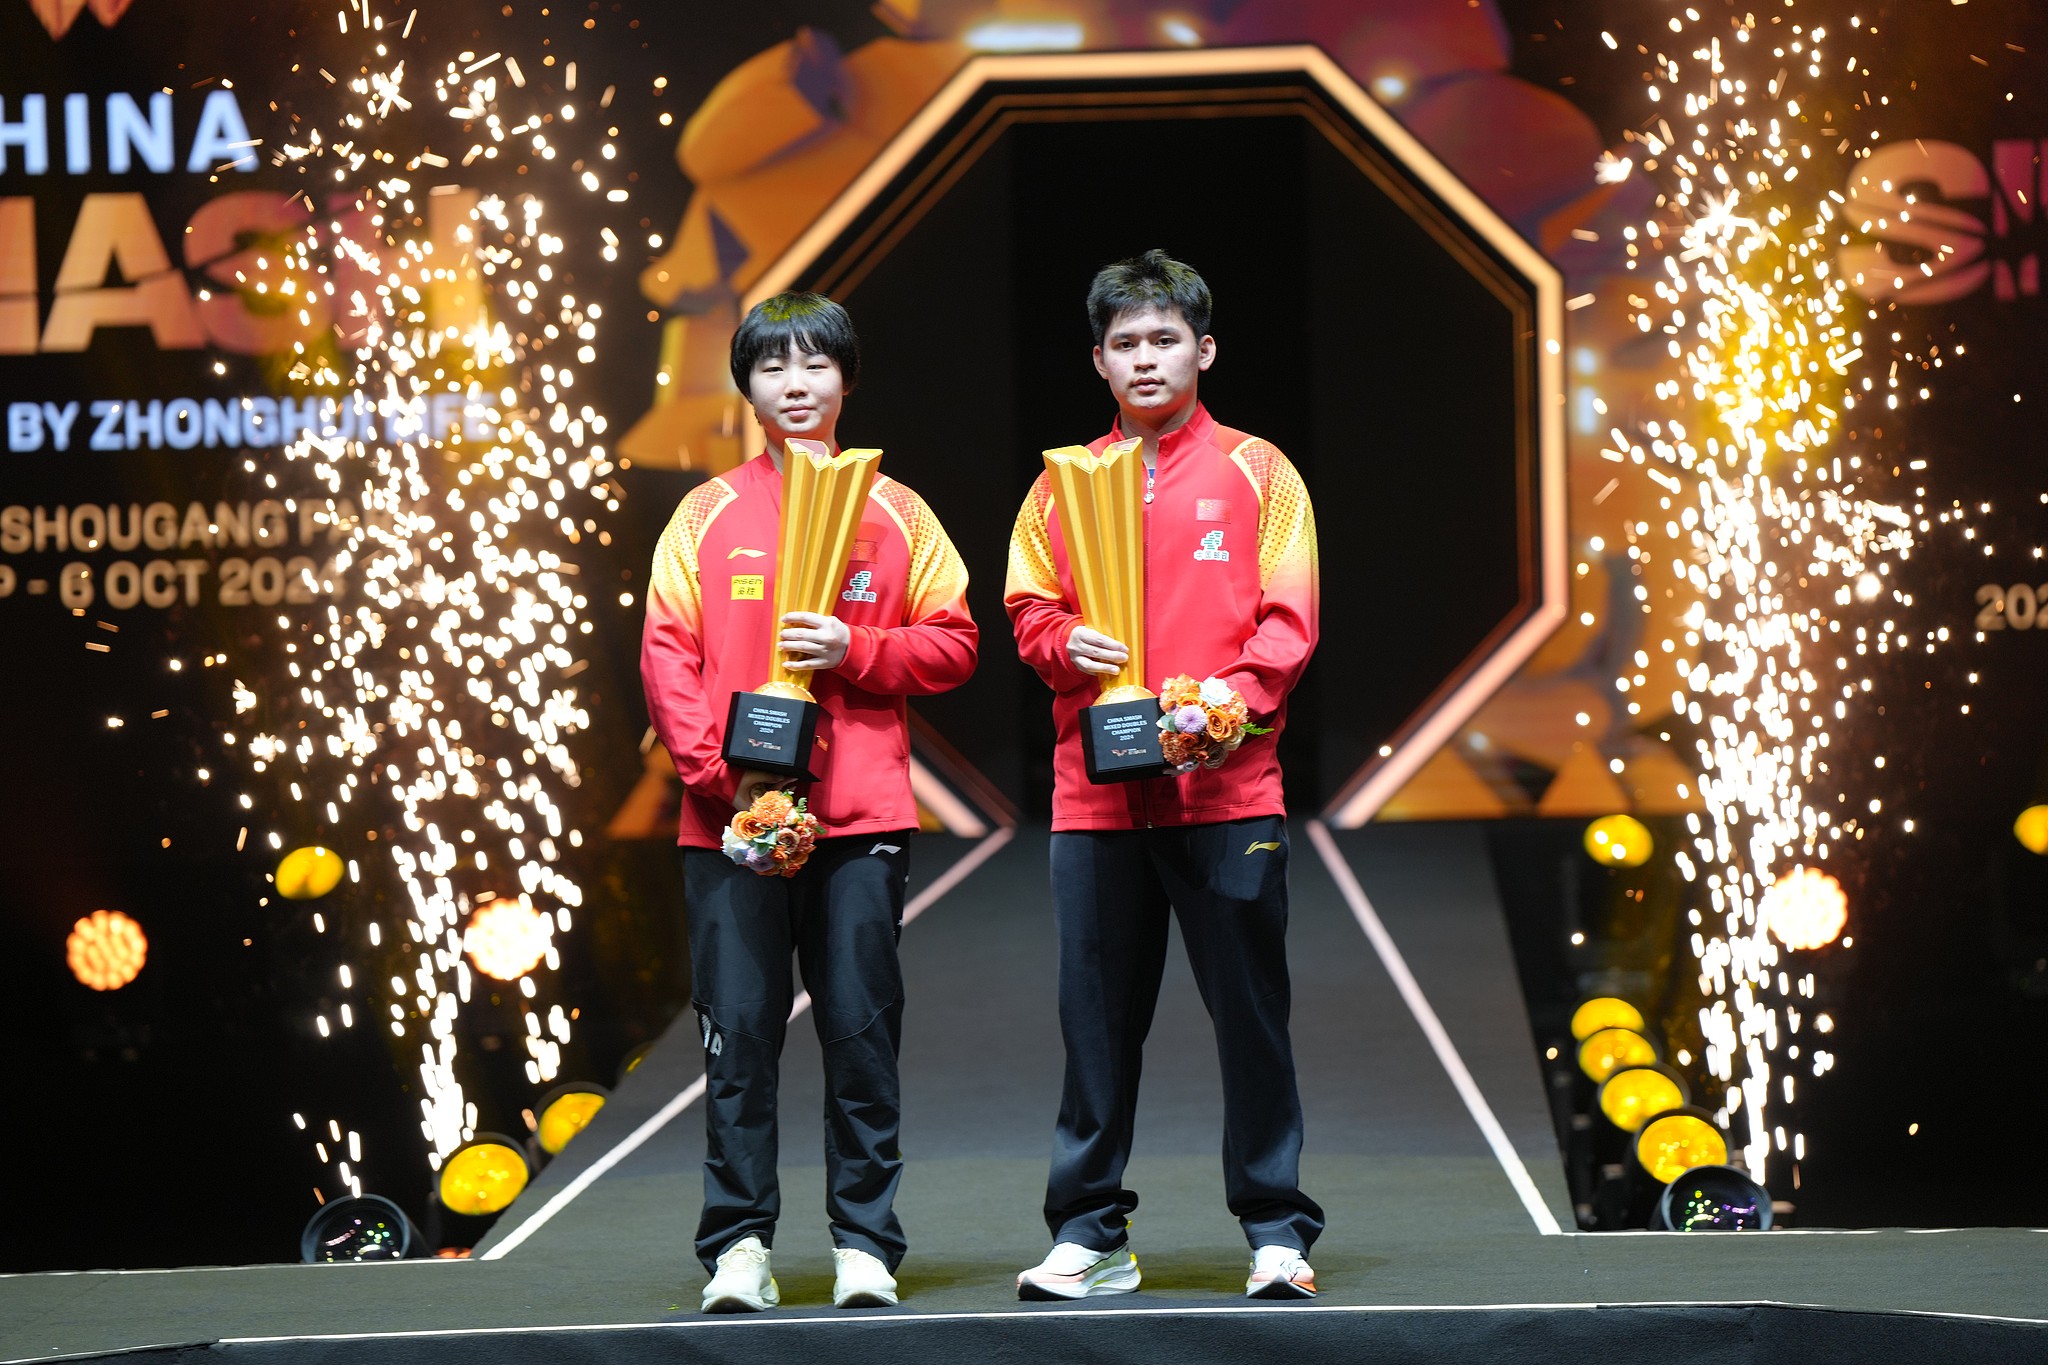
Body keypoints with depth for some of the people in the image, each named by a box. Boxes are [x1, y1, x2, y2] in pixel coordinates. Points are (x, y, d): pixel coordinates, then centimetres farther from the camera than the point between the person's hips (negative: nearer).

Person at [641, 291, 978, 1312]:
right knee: (738, 1035, -2)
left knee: (862, 1033, 0)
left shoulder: (894, 513, 11)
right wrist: (720, 772, -10)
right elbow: (667, 655, 3)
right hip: (731, 818, 0)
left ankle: (864, 1245, 6)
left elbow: (952, 645, 9)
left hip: (861, 816, 0)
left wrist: (854, 651, -9)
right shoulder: (707, 515, 9)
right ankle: (738, 1247, 3)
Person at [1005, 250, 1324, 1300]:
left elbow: (1288, 621, 0)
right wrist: (1068, 646, -11)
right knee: (1096, 1016, 4)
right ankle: (1088, 1233, 11)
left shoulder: (1255, 472, 6)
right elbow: (1028, 610, 12)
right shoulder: (1062, 482, 14)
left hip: (1227, 790, -2)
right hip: (1094, 791, 2)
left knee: (1250, 1011, 0)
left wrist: (1225, 702, -16)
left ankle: (1277, 1232, 7)